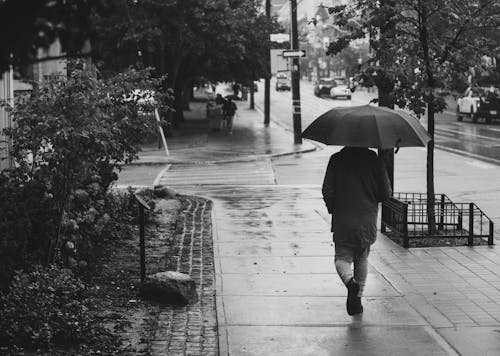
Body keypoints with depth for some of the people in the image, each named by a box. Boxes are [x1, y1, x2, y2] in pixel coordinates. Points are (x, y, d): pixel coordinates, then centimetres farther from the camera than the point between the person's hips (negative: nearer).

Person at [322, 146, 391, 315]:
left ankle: (350, 281, -23)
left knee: (342, 257, 8)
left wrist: (332, 209, 12)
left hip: (342, 221, -2)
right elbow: (386, 194, 0)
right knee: (361, 259, 19)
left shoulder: (337, 159, -4)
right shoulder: (375, 161, -2)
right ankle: (357, 299, 18)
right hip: (367, 222, 2)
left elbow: (327, 191, -7)